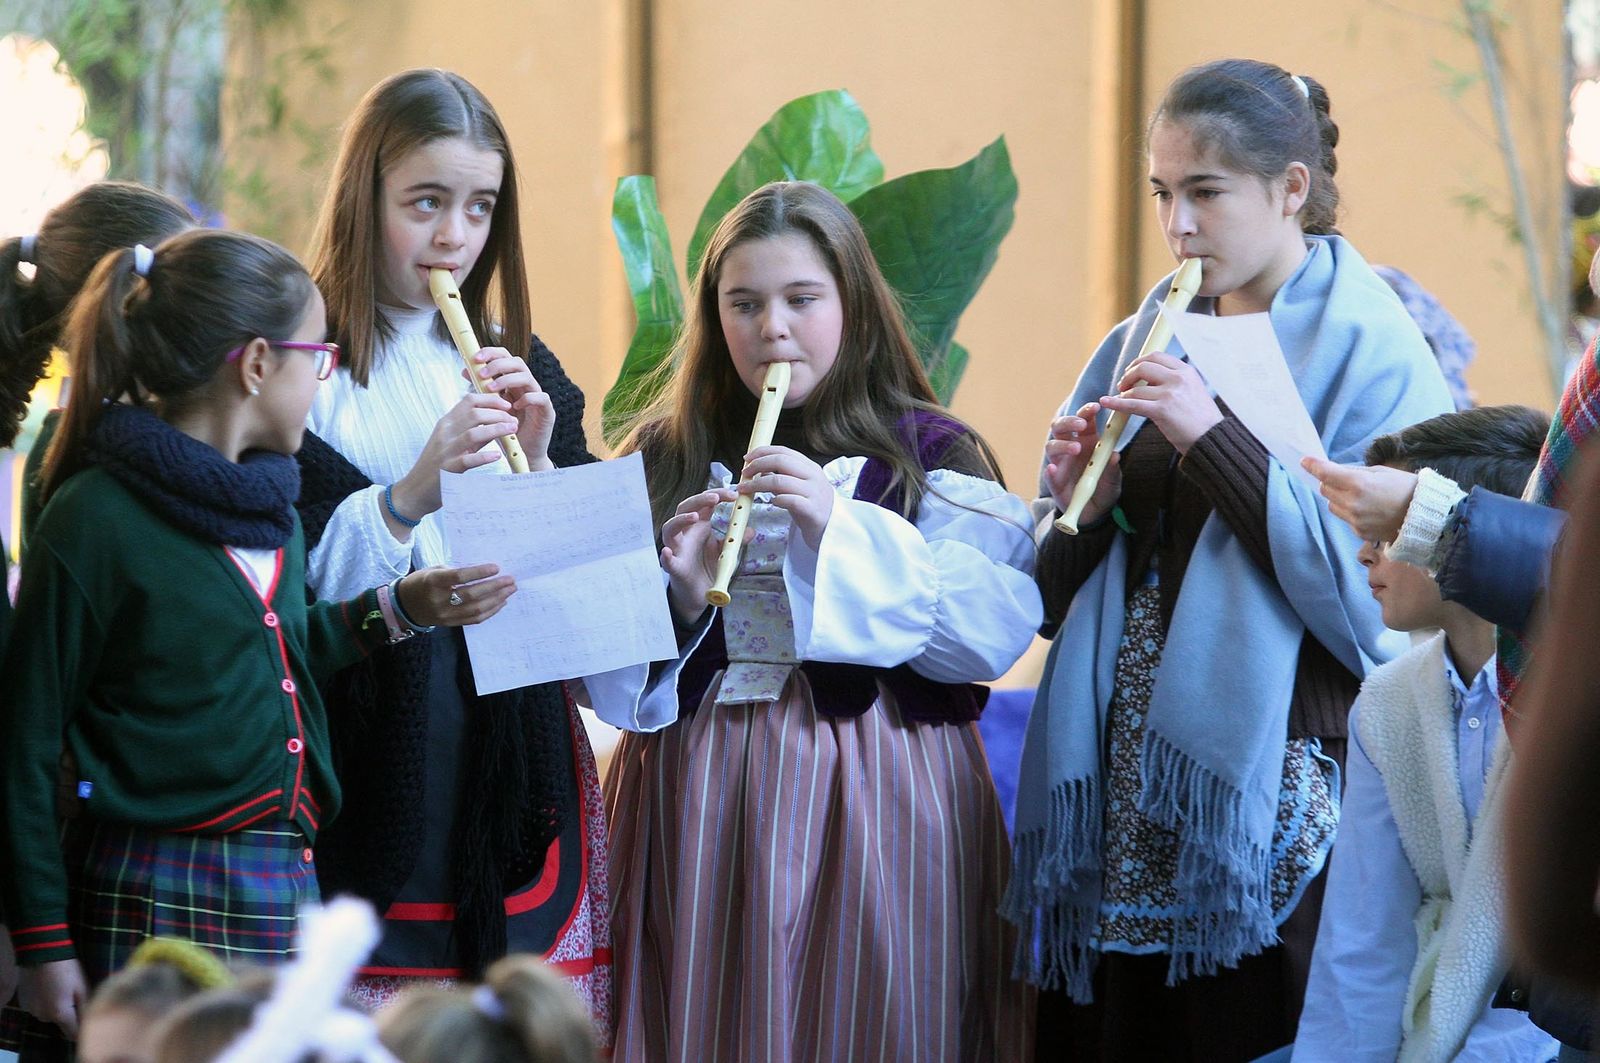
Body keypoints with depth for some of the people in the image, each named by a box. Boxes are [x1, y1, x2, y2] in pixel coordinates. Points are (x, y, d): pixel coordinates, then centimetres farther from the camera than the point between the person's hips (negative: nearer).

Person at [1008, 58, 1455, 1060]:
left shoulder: (1368, 348, -5)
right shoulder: (1145, 345, 12)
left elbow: (1375, 589, -17)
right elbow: (1069, 591, 16)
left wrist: (1217, 436, -19)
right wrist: (1077, 505, -6)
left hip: (1273, 780, -5)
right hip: (1124, 784, 5)